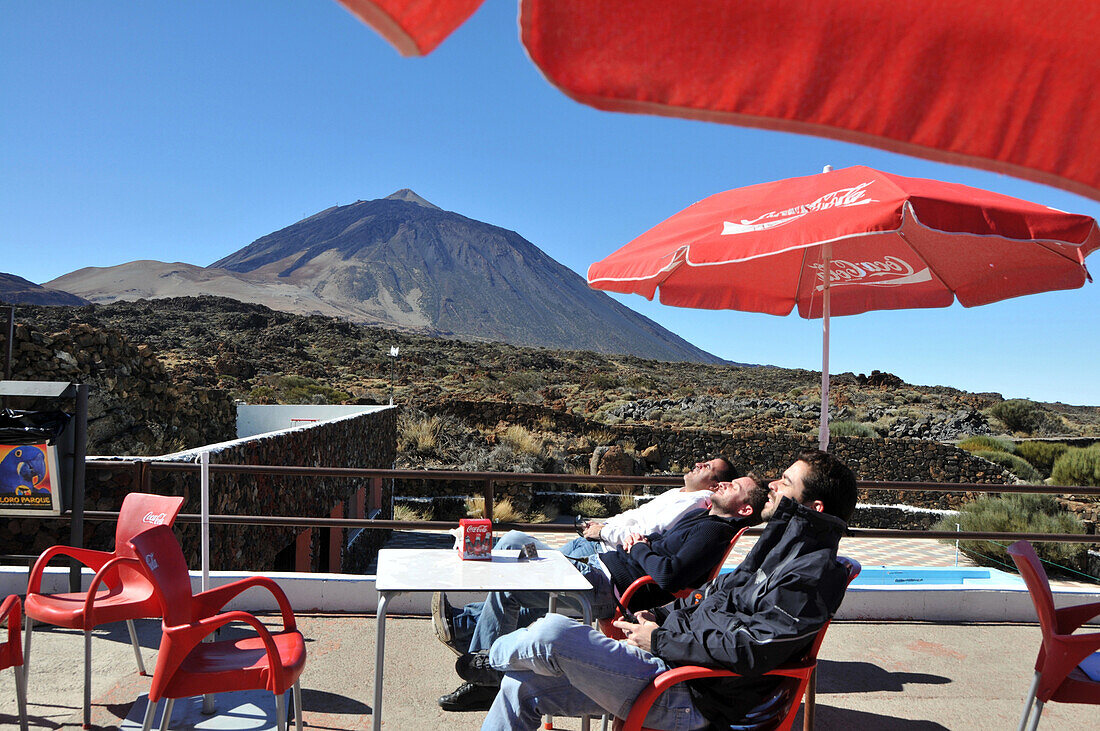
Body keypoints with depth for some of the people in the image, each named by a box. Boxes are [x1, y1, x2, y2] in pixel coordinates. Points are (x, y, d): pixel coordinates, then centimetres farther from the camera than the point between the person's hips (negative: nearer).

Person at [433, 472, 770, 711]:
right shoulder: (701, 515, 14)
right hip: (601, 564, 10)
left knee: (506, 588, -10)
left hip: (609, 588, -10)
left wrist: (639, 548, -10)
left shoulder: (714, 532, -15)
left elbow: (669, 574, -27)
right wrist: (641, 538, 6)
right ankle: (462, 624, 31)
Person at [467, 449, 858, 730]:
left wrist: (661, 640, -15)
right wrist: (662, 615, 9)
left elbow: (750, 649, -25)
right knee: (521, 686, 5)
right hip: (673, 665, 10)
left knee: (553, 633, -21)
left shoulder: (812, 573, -16)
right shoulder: (780, 547, 16)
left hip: (689, 698, -10)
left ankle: (493, 658, 12)